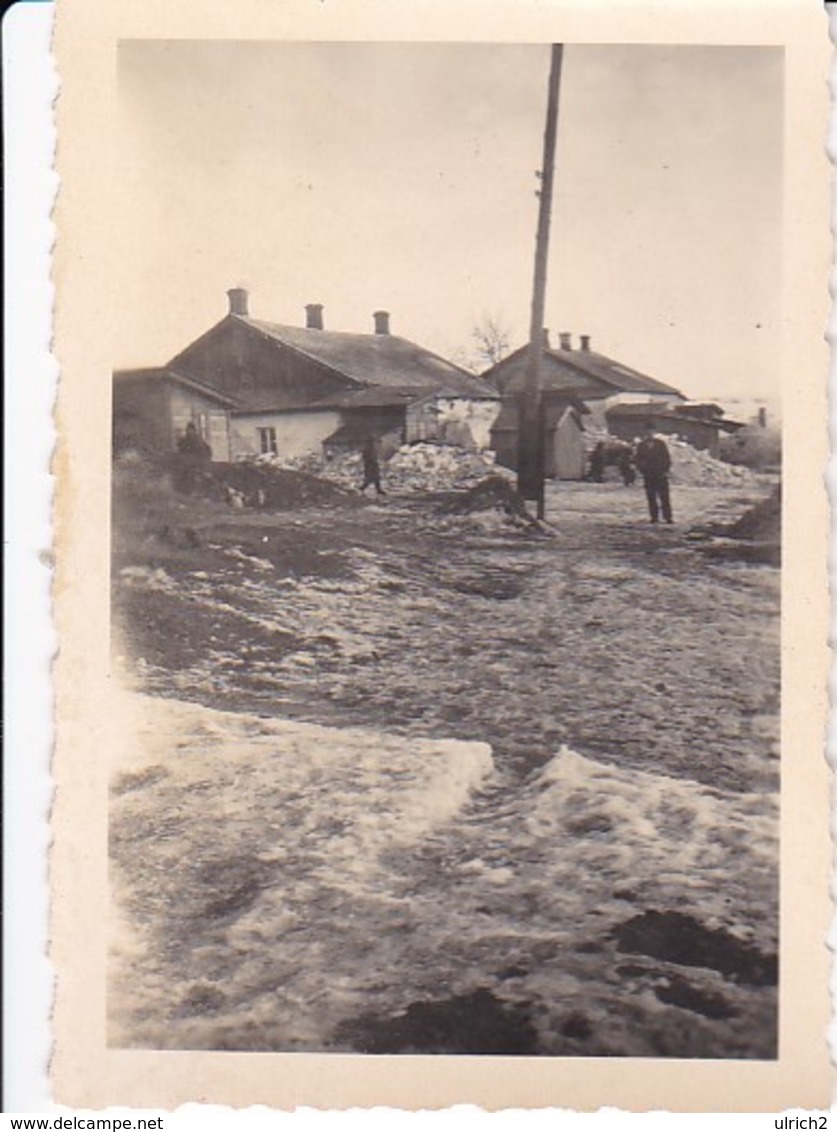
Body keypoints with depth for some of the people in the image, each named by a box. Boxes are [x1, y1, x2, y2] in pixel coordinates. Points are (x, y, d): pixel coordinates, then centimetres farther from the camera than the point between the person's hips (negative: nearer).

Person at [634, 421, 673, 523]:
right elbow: (637, 459, 8)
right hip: (648, 476, 1)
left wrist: (666, 470, -2)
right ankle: (654, 517, 5)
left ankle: (668, 517, -2)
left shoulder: (661, 443, 5)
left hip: (661, 475, -1)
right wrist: (643, 469, -5)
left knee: (664, 497, -4)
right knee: (651, 498, 0)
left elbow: (667, 458, 6)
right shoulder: (641, 445, 7)